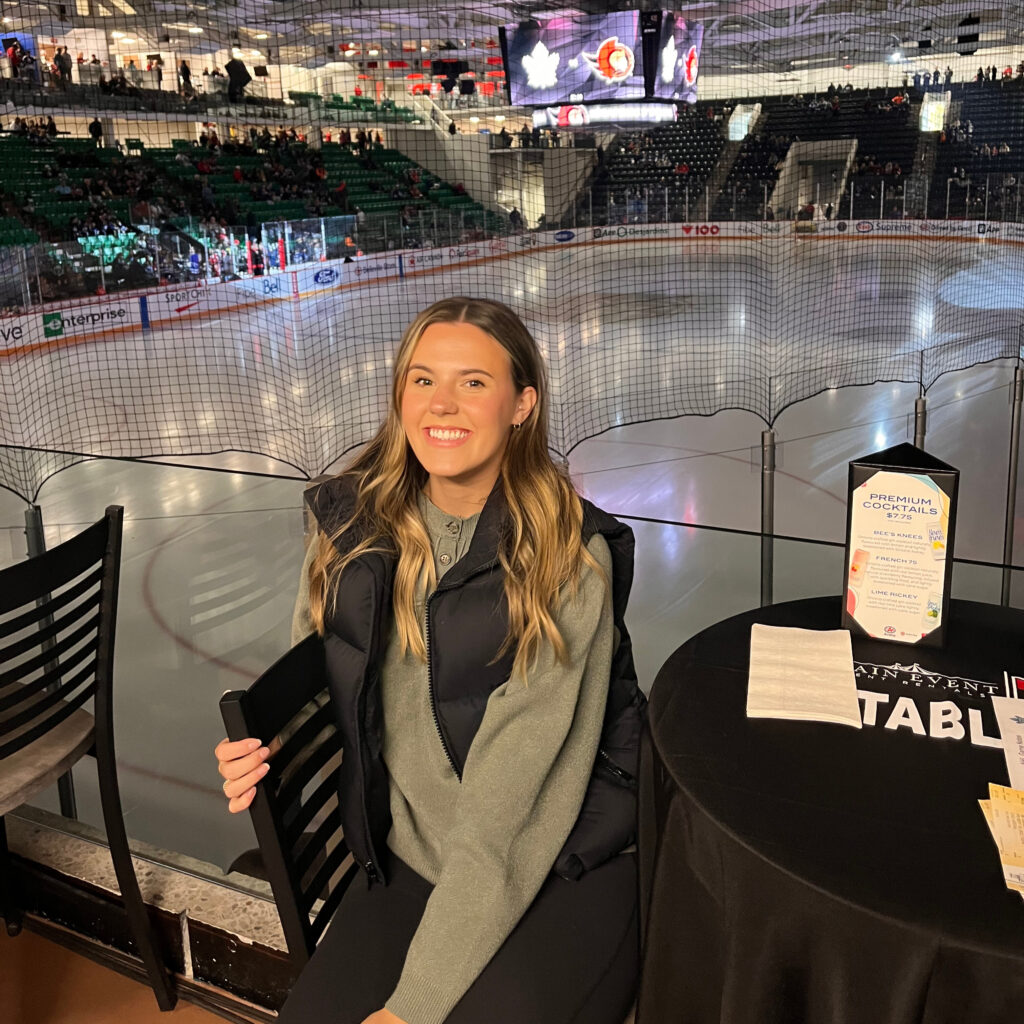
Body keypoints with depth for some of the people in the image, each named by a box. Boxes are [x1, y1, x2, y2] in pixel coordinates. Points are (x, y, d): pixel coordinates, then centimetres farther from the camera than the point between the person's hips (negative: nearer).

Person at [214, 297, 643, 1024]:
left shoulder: (568, 557, -15)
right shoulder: (358, 526, -2)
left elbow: (510, 804, -18)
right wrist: (264, 750, -8)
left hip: (563, 867, -3)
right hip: (409, 862, 3)